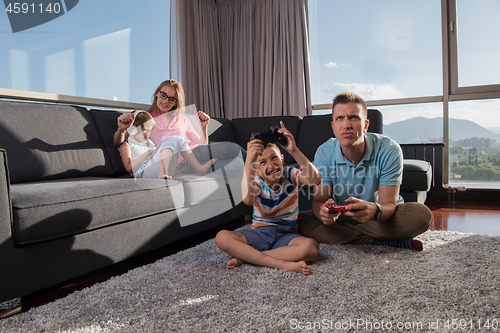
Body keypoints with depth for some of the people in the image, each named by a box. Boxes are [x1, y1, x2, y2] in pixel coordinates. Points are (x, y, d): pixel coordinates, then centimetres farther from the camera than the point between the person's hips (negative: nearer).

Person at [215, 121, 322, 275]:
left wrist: (294, 151, -36)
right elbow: (248, 200, -31)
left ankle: (245, 257, -24)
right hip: (260, 233, 1)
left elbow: (315, 179, -26)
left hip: (286, 234, 0)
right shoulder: (256, 181, -5)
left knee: (311, 247, -34)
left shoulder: (290, 174, -4)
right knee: (222, 237, -27)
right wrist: (249, 160, -39)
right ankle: (283, 264, -29)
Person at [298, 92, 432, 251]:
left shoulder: (389, 150, -21)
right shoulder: (324, 153, -15)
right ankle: (378, 241, -21)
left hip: (381, 217, -1)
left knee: (421, 214, -30)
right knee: (300, 221, -26)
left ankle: (345, 235, -20)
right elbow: (318, 200, -17)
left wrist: (374, 210, -49)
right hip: (341, 217, 2)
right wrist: (323, 211, -44)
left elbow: (388, 205, -23)